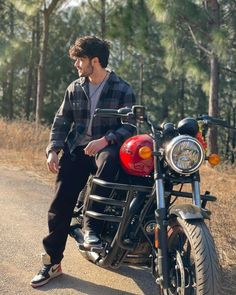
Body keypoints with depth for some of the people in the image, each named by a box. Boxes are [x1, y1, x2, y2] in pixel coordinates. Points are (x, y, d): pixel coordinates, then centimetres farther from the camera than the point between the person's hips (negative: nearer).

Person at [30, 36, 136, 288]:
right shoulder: (74, 89, 12)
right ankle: (51, 262, 4)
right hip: (75, 150, 3)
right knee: (61, 203, -8)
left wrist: (105, 140, -23)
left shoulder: (122, 90, -1)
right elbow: (61, 121, 13)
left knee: (109, 160, -39)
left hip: (105, 148, -3)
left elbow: (129, 126, -7)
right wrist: (53, 150, -1)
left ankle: (91, 224, -26)